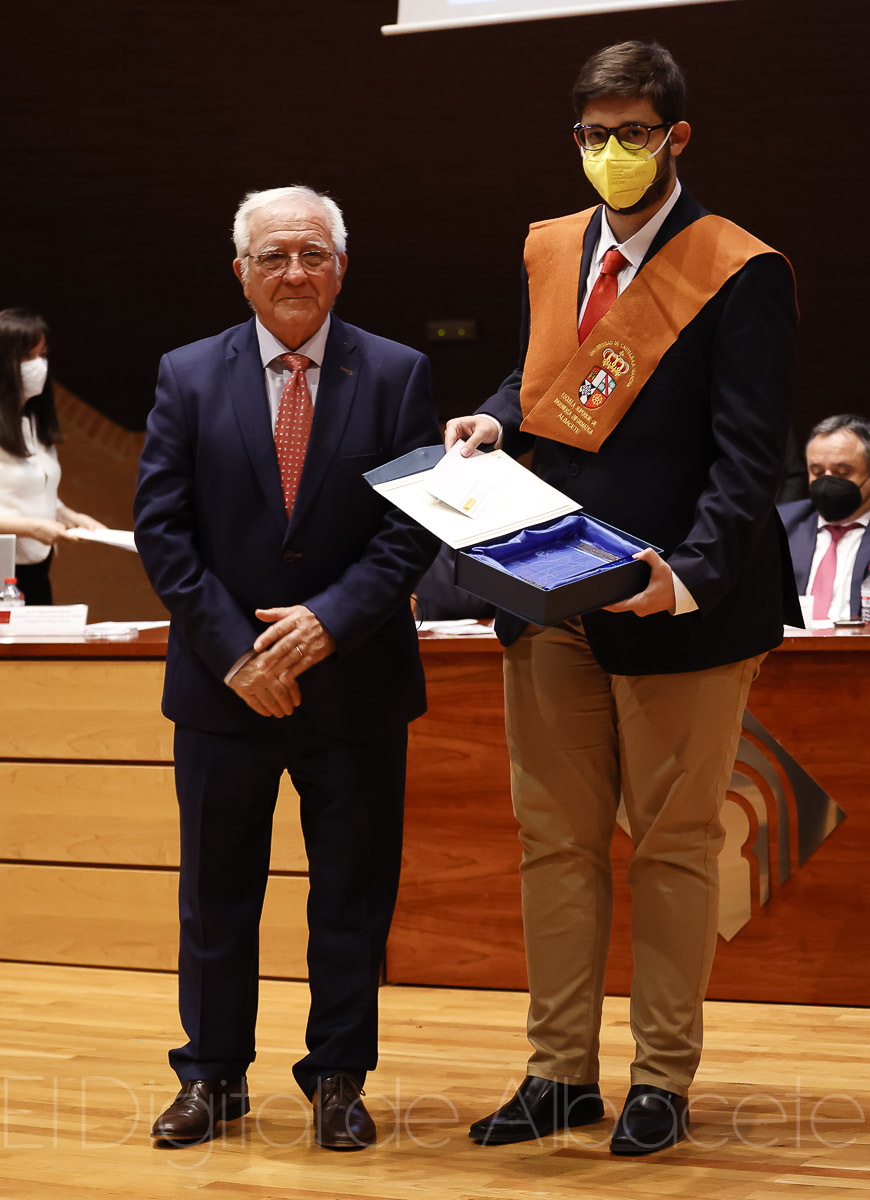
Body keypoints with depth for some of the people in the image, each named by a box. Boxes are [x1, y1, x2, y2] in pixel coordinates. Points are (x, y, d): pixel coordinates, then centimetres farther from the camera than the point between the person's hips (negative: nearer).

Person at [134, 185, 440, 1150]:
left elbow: (414, 525, -6)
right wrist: (233, 649, -12)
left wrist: (329, 621, -17)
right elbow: (162, 528, -3)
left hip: (355, 680, -1)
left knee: (353, 892, 6)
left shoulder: (396, 375, -1)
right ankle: (212, 1076, 22)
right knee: (215, 890, 9)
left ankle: (338, 1080, 19)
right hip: (223, 682, 1)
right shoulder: (189, 377, 1)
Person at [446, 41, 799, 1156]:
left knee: (673, 847, 6)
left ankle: (663, 1079, 16)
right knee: (555, 842, 9)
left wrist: (689, 576, -30)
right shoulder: (549, 250, 10)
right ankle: (560, 1074, 18)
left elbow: (747, 460, -15)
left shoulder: (740, 273, -10)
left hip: (677, 608, -6)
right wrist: (500, 418, 0)